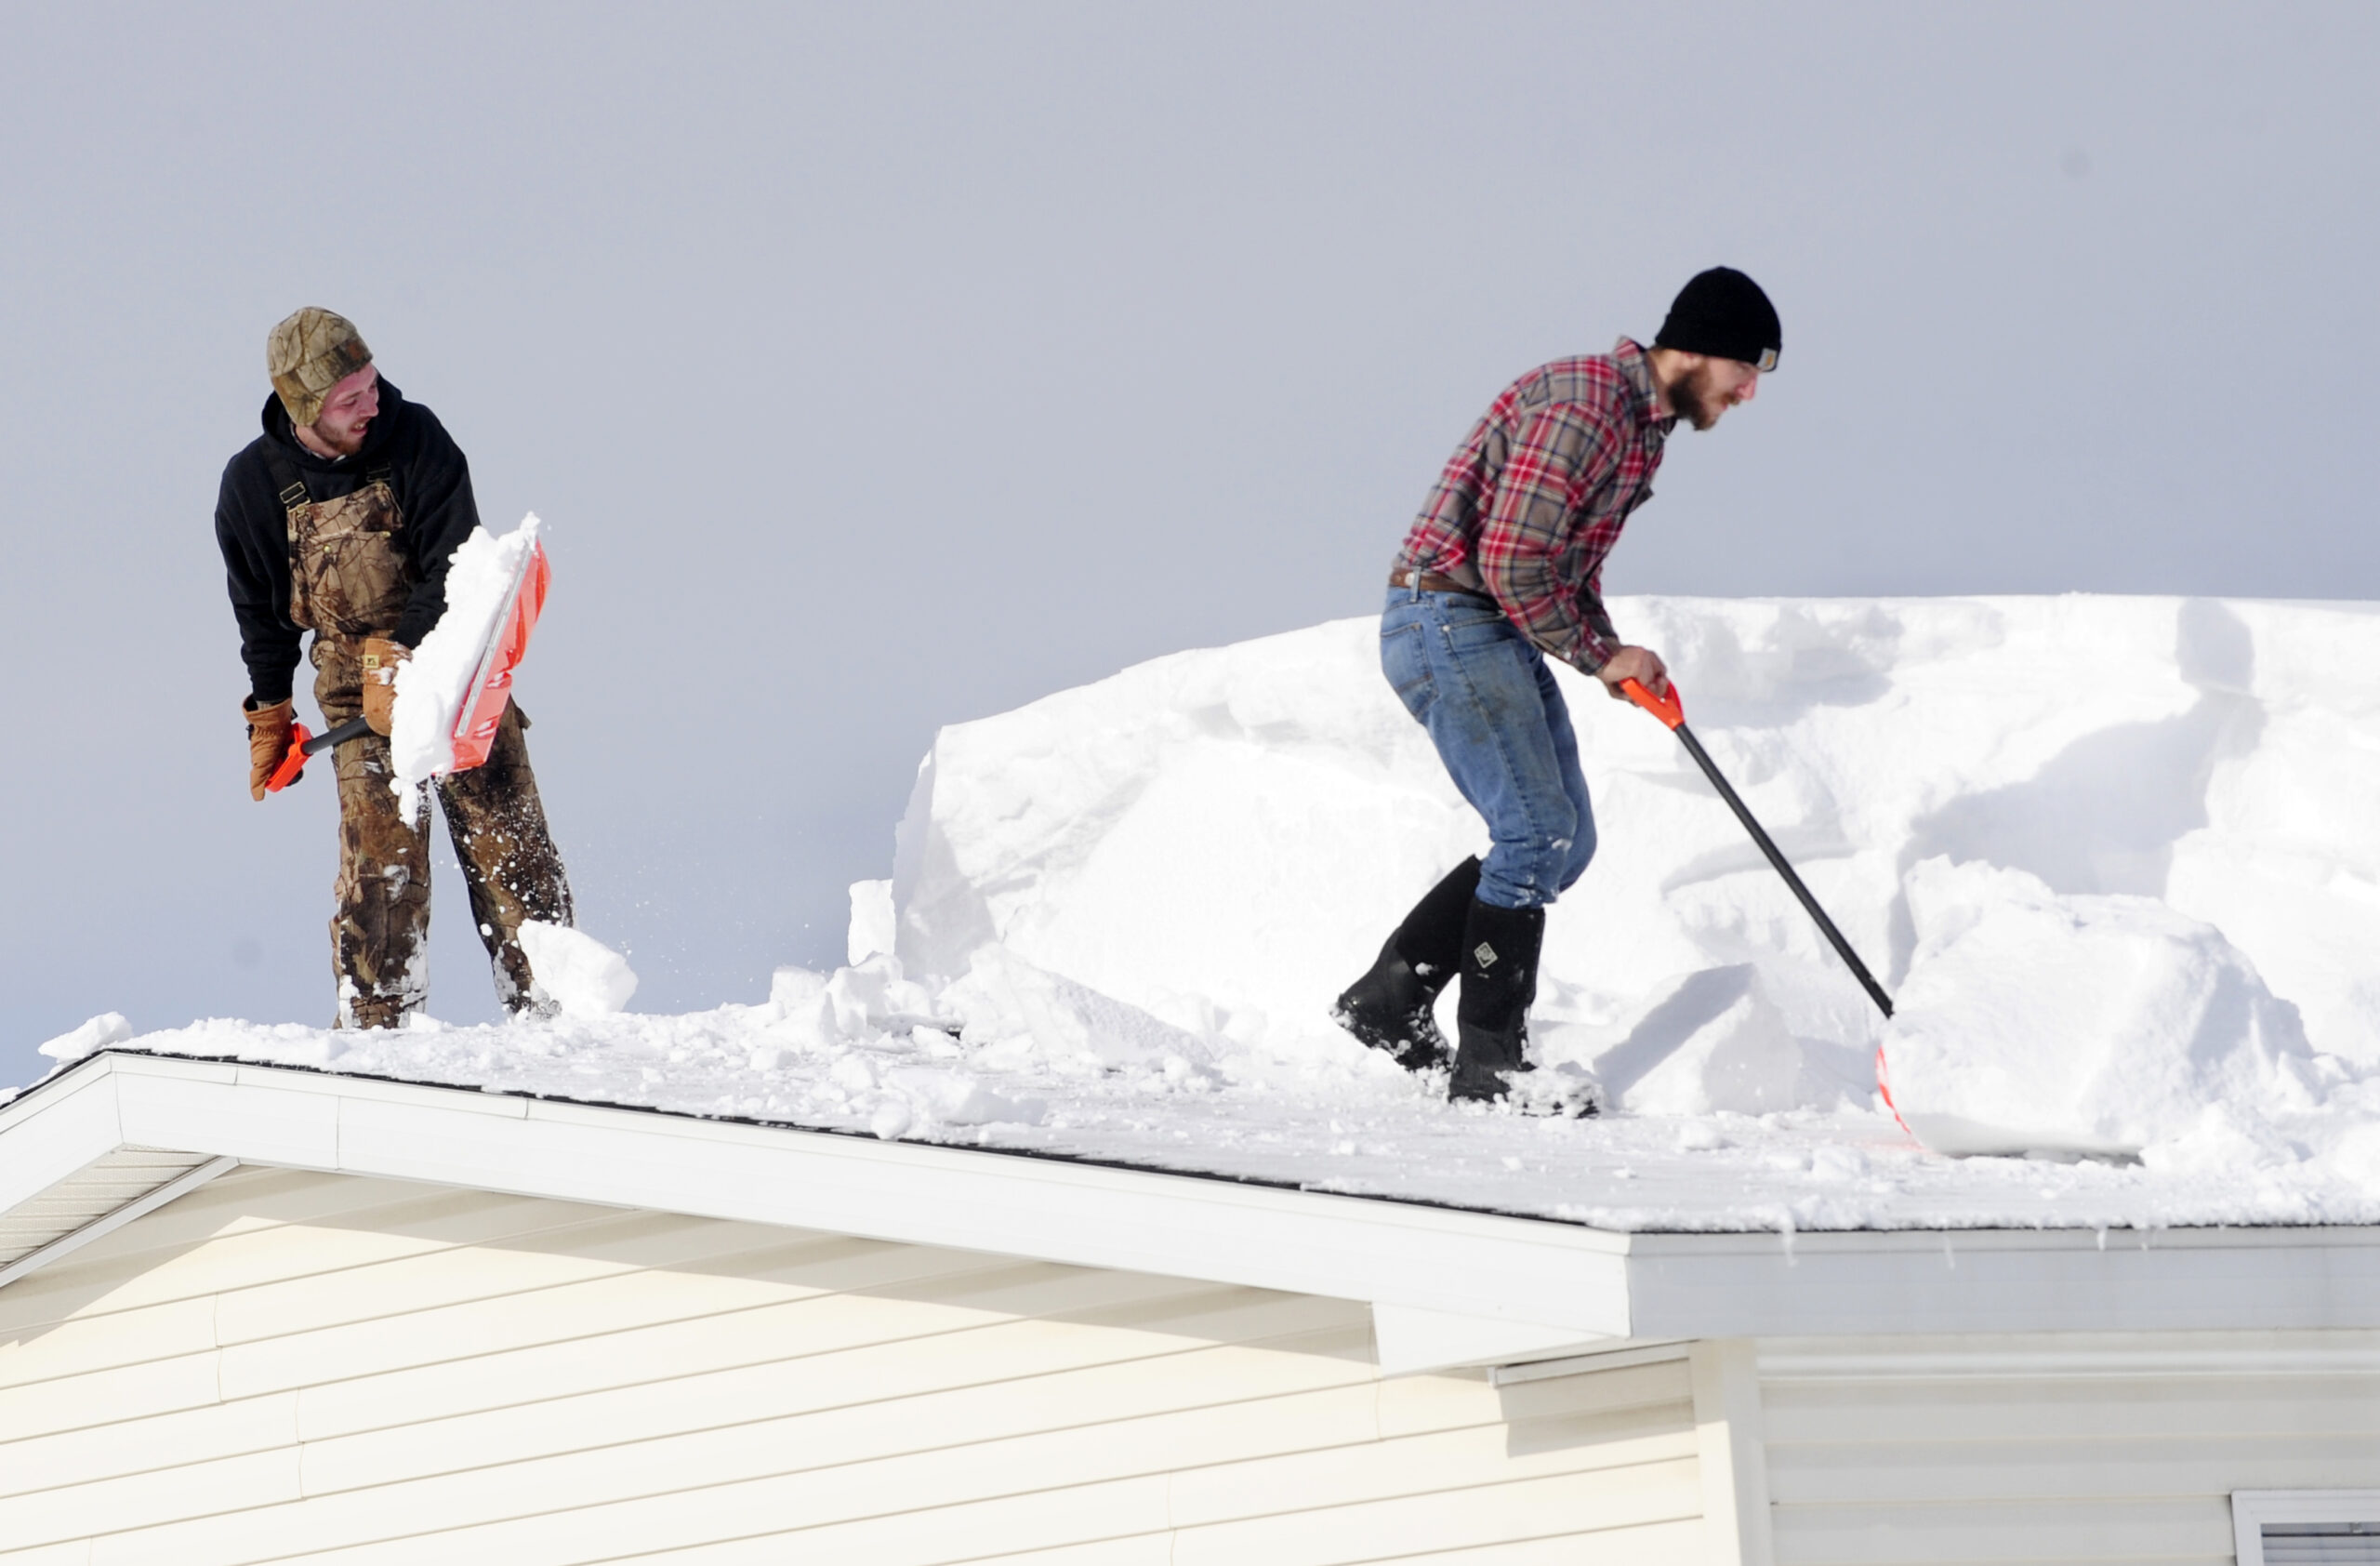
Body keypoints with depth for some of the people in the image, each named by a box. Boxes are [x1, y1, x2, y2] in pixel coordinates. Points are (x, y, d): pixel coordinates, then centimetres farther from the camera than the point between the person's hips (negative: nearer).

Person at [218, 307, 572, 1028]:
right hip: (356, 679, 0)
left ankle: (545, 1005, 2)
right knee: (382, 853, -11)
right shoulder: (255, 483, -6)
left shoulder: (413, 436, -11)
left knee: (507, 835, -4)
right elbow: (260, 611, 9)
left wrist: (401, 659, -24)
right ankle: (374, 1022, -4)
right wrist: (270, 717, 15)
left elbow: (455, 564, -14)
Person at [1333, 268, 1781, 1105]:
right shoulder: (1584, 403, -19)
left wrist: (1614, 655, 5)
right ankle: (1489, 1063, -8)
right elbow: (1513, 563, -23)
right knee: (1537, 833, -13)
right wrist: (1598, 654, -11)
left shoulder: (1645, 424, 15)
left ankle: (1391, 998, 13)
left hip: (1504, 636, 10)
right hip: (1450, 619, -10)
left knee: (1563, 844, 8)